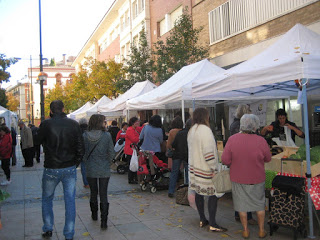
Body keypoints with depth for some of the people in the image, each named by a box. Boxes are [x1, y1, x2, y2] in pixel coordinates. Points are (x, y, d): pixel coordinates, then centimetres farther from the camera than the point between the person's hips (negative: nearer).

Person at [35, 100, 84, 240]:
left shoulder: (46, 124, -11)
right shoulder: (73, 124, -4)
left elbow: (38, 141, 6)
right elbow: (80, 146, -1)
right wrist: (76, 163, 9)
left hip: (51, 169, -1)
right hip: (70, 168, 2)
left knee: (47, 199, 20)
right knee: (70, 201, 9)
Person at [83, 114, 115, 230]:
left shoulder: (85, 136, -7)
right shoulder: (107, 135, -11)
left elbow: (82, 152, -1)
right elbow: (111, 153, -6)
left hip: (90, 169, 2)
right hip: (104, 170, -2)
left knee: (93, 193, 20)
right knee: (103, 194, 4)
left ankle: (94, 215, 36)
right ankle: (104, 222, 1)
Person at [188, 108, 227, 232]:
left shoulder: (191, 130, 10)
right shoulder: (205, 130, -17)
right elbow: (208, 152, -22)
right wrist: (214, 169, -18)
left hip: (194, 167, 9)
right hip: (205, 169, -9)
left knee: (199, 193, 14)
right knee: (213, 194, -2)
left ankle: (202, 220, 24)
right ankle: (212, 224, 1)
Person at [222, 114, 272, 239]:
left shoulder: (232, 139, -16)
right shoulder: (261, 141, -17)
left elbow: (225, 160, -13)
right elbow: (268, 158, -3)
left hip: (238, 178, 0)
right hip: (257, 178, 0)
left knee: (242, 205, 15)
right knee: (260, 204, 18)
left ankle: (245, 230, 26)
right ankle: (261, 230, 29)